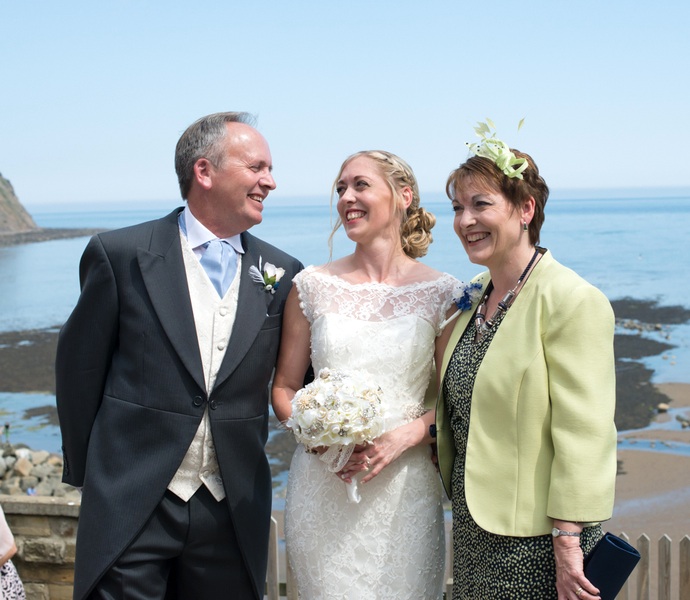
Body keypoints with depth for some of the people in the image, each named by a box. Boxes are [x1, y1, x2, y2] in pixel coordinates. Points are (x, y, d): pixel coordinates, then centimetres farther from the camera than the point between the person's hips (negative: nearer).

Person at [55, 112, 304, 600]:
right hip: (131, 507, -2)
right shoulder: (121, 254, -5)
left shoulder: (281, 274, 3)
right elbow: (79, 367, 2)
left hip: (233, 516, 3)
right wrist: (85, 472, 7)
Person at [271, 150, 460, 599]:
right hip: (322, 489, 1)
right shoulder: (314, 285, 3)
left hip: (404, 487, -1)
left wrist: (403, 437, -14)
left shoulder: (441, 292, -1)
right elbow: (284, 387, 9)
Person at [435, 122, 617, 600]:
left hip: (534, 540, -7)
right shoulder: (473, 296, 7)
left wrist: (568, 547, -21)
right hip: (474, 527, 7)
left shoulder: (573, 300, -17)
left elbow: (583, 439, -20)